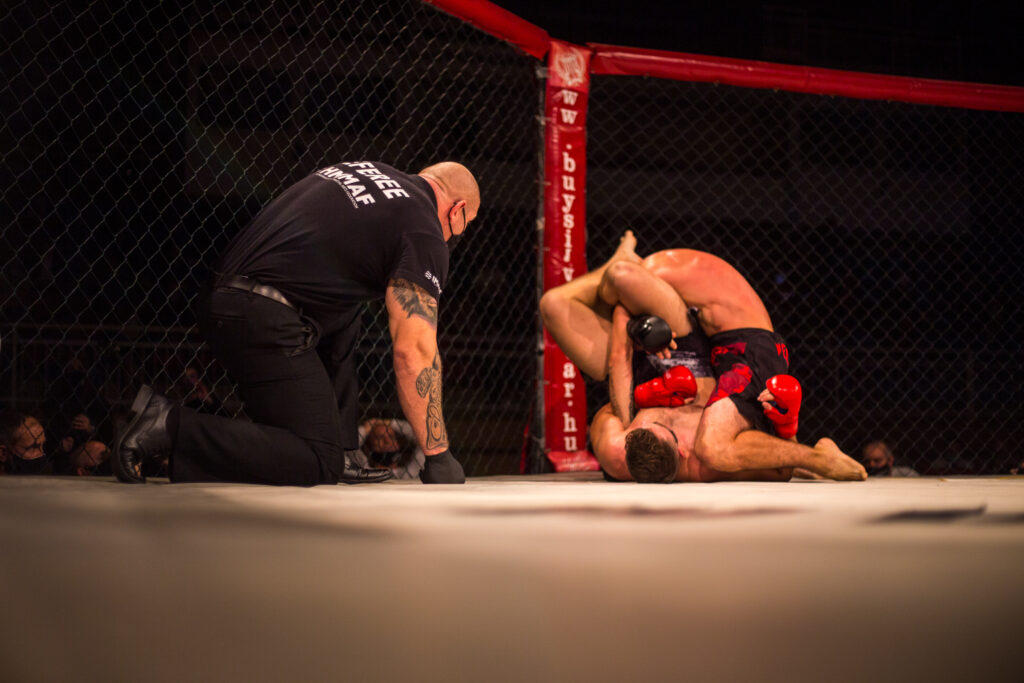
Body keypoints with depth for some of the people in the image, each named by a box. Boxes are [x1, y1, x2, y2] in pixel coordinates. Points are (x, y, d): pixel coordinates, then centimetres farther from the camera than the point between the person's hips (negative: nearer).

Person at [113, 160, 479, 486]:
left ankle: (338, 457, 21)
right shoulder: (424, 232, -1)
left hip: (218, 300, 9)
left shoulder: (362, 169, 22)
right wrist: (438, 456, -2)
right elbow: (414, 351, -7)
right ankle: (172, 426, -13)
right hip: (264, 322, -9)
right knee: (318, 464, -7)